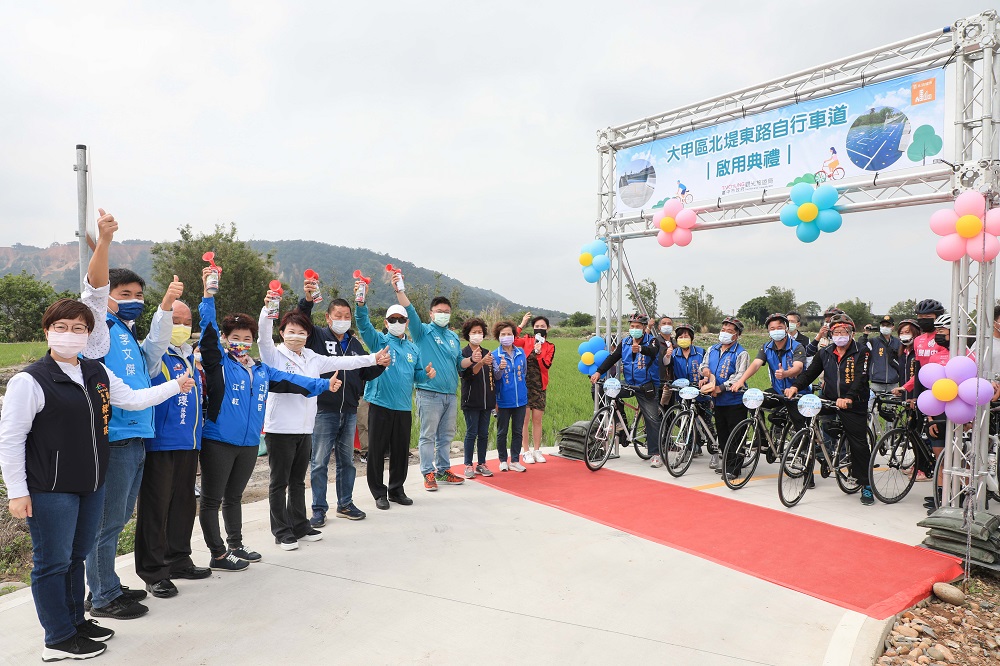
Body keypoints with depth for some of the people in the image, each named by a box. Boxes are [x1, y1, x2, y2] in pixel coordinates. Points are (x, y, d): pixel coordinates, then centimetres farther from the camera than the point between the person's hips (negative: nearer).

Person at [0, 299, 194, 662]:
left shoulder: (98, 373, 7)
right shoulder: (31, 380, -13)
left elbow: (133, 399, 17)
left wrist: (175, 385, 17)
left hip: (92, 485, 7)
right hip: (50, 491, -6)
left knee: (77, 556, 19)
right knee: (53, 562, 5)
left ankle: (75, 621, 34)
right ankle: (58, 639, 18)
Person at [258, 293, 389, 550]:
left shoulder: (312, 358, 13)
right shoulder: (274, 356, -4)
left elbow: (342, 362, 16)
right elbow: (263, 336, -22)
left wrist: (373, 359, 16)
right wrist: (267, 308, -37)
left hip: (305, 429, 6)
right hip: (280, 429, -6)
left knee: (298, 481, 16)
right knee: (279, 482, 4)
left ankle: (300, 526, 26)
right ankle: (282, 532, 13)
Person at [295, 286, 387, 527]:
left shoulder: (354, 344, 13)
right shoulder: (318, 336, -2)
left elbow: (365, 373, 17)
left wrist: (380, 364, -1)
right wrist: (307, 300, -35)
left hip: (350, 411, 5)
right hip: (323, 410, -5)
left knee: (346, 460, 14)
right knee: (319, 462, 3)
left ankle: (345, 504, 27)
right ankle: (319, 509, 14)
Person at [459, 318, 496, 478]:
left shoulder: (487, 353, 12)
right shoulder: (464, 353, -4)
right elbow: (468, 373, -21)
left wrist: (495, 400, 16)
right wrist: (480, 362, -38)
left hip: (486, 401, 5)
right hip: (471, 401, -5)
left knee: (484, 433, 8)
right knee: (472, 433, -1)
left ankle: (481, 464, 16)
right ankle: (468, 465, 8)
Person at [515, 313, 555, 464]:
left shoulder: (550, 347, 7)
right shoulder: (526, 340, 3)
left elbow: (546, 365, -8)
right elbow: (512, 340, -17)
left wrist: (538, 352, -21)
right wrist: (521, 325, -17)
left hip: (539, 386, 2)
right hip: (524, 384, -2)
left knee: (537, 420, 7)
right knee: (525, 419, -2)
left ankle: (537, 450, 18)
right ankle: (526, 452, 7)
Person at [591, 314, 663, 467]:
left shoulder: (651, 341, -5)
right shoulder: (625, 343, 8)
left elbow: (653, 351, -28)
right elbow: (612, 357, -1)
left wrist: (640, 348, -51)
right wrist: (599, 372, -15)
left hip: (647, 387, -5)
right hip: (629, 385, 5)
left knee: (652, 419, -6)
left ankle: (655, 454, 1)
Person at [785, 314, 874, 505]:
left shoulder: (861, 352, -4)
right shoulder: (825, 353, 11)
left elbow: (860, 378, -17)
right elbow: (811, 372, 7)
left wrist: (848, 397, -34)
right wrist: (795, 386, -12)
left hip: (854, 406, -4)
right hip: (829, 403, 4)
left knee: (859, 445, -1)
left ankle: (866, 485, 8)